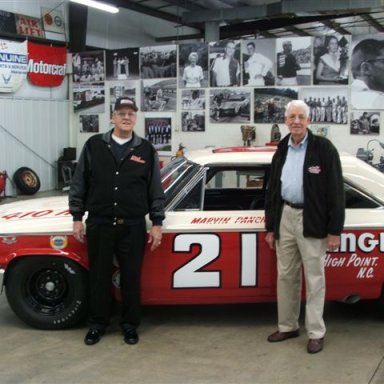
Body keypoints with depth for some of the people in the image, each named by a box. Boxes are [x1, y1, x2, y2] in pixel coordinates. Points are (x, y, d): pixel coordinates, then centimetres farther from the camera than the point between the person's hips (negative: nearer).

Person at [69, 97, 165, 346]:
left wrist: (157, 224, 0)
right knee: (99, 277, 9)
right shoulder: (93, 146, 2)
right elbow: (79, 184, 5)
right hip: (99, 225, 1)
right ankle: (98, 324, 24)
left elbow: (156, 190, 4)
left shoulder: (146, 150, 2)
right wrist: (77, 218, 2)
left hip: (133, 227, 0)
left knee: (131, 277, 7)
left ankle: (130, 325, 22)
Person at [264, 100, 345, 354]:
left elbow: (335, 191, -9)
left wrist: (335, 231, -13)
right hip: (285, 218, 6)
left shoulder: (323, 148, -7)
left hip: (311, 220, -5)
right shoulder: (282, 151, 10)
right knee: (286, 276, 12)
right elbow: (272, 190, 14)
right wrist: (270, 227, 12)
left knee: (314, 278, 2)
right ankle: (288, 326, 26)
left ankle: (316, 333, 13)